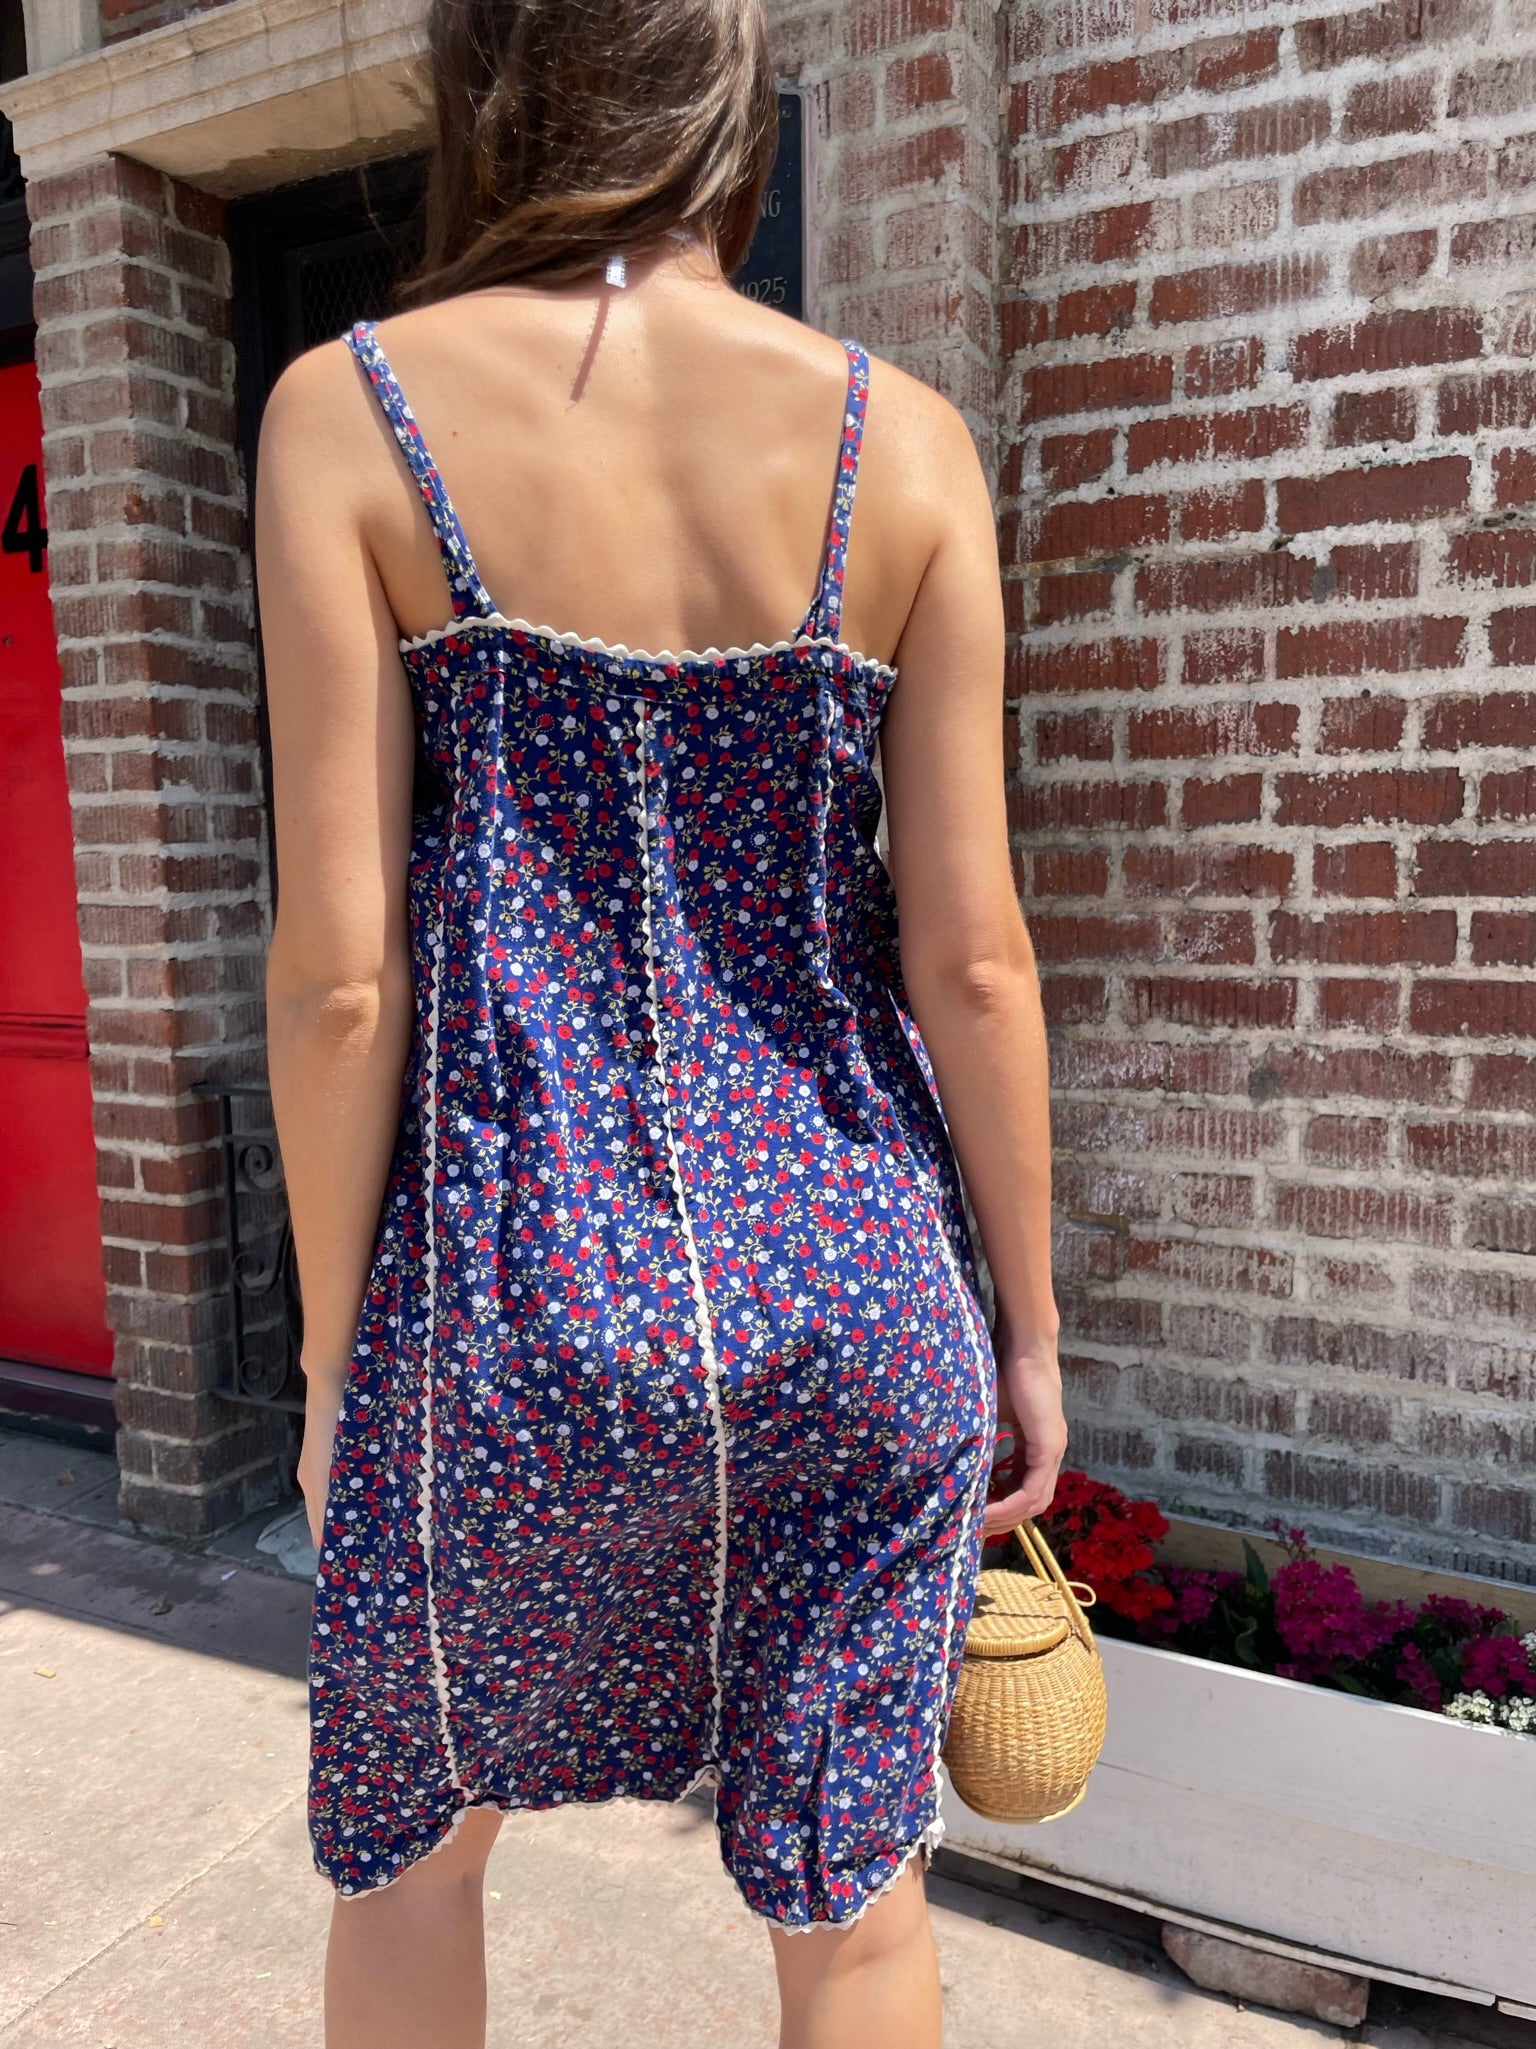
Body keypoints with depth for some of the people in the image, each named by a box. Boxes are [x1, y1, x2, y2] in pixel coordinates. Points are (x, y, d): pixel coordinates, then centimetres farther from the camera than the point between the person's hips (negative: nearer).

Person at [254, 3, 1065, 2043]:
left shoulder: (352, 411, -5)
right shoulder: (902, 439, -2)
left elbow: (341, 972, -9)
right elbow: (971, 956, -5)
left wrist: (335, 1353, 4)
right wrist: (1029, 1323, 7)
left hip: (516, 1287, -1)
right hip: (849, 1285, 2)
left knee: (405, 1840, 29)